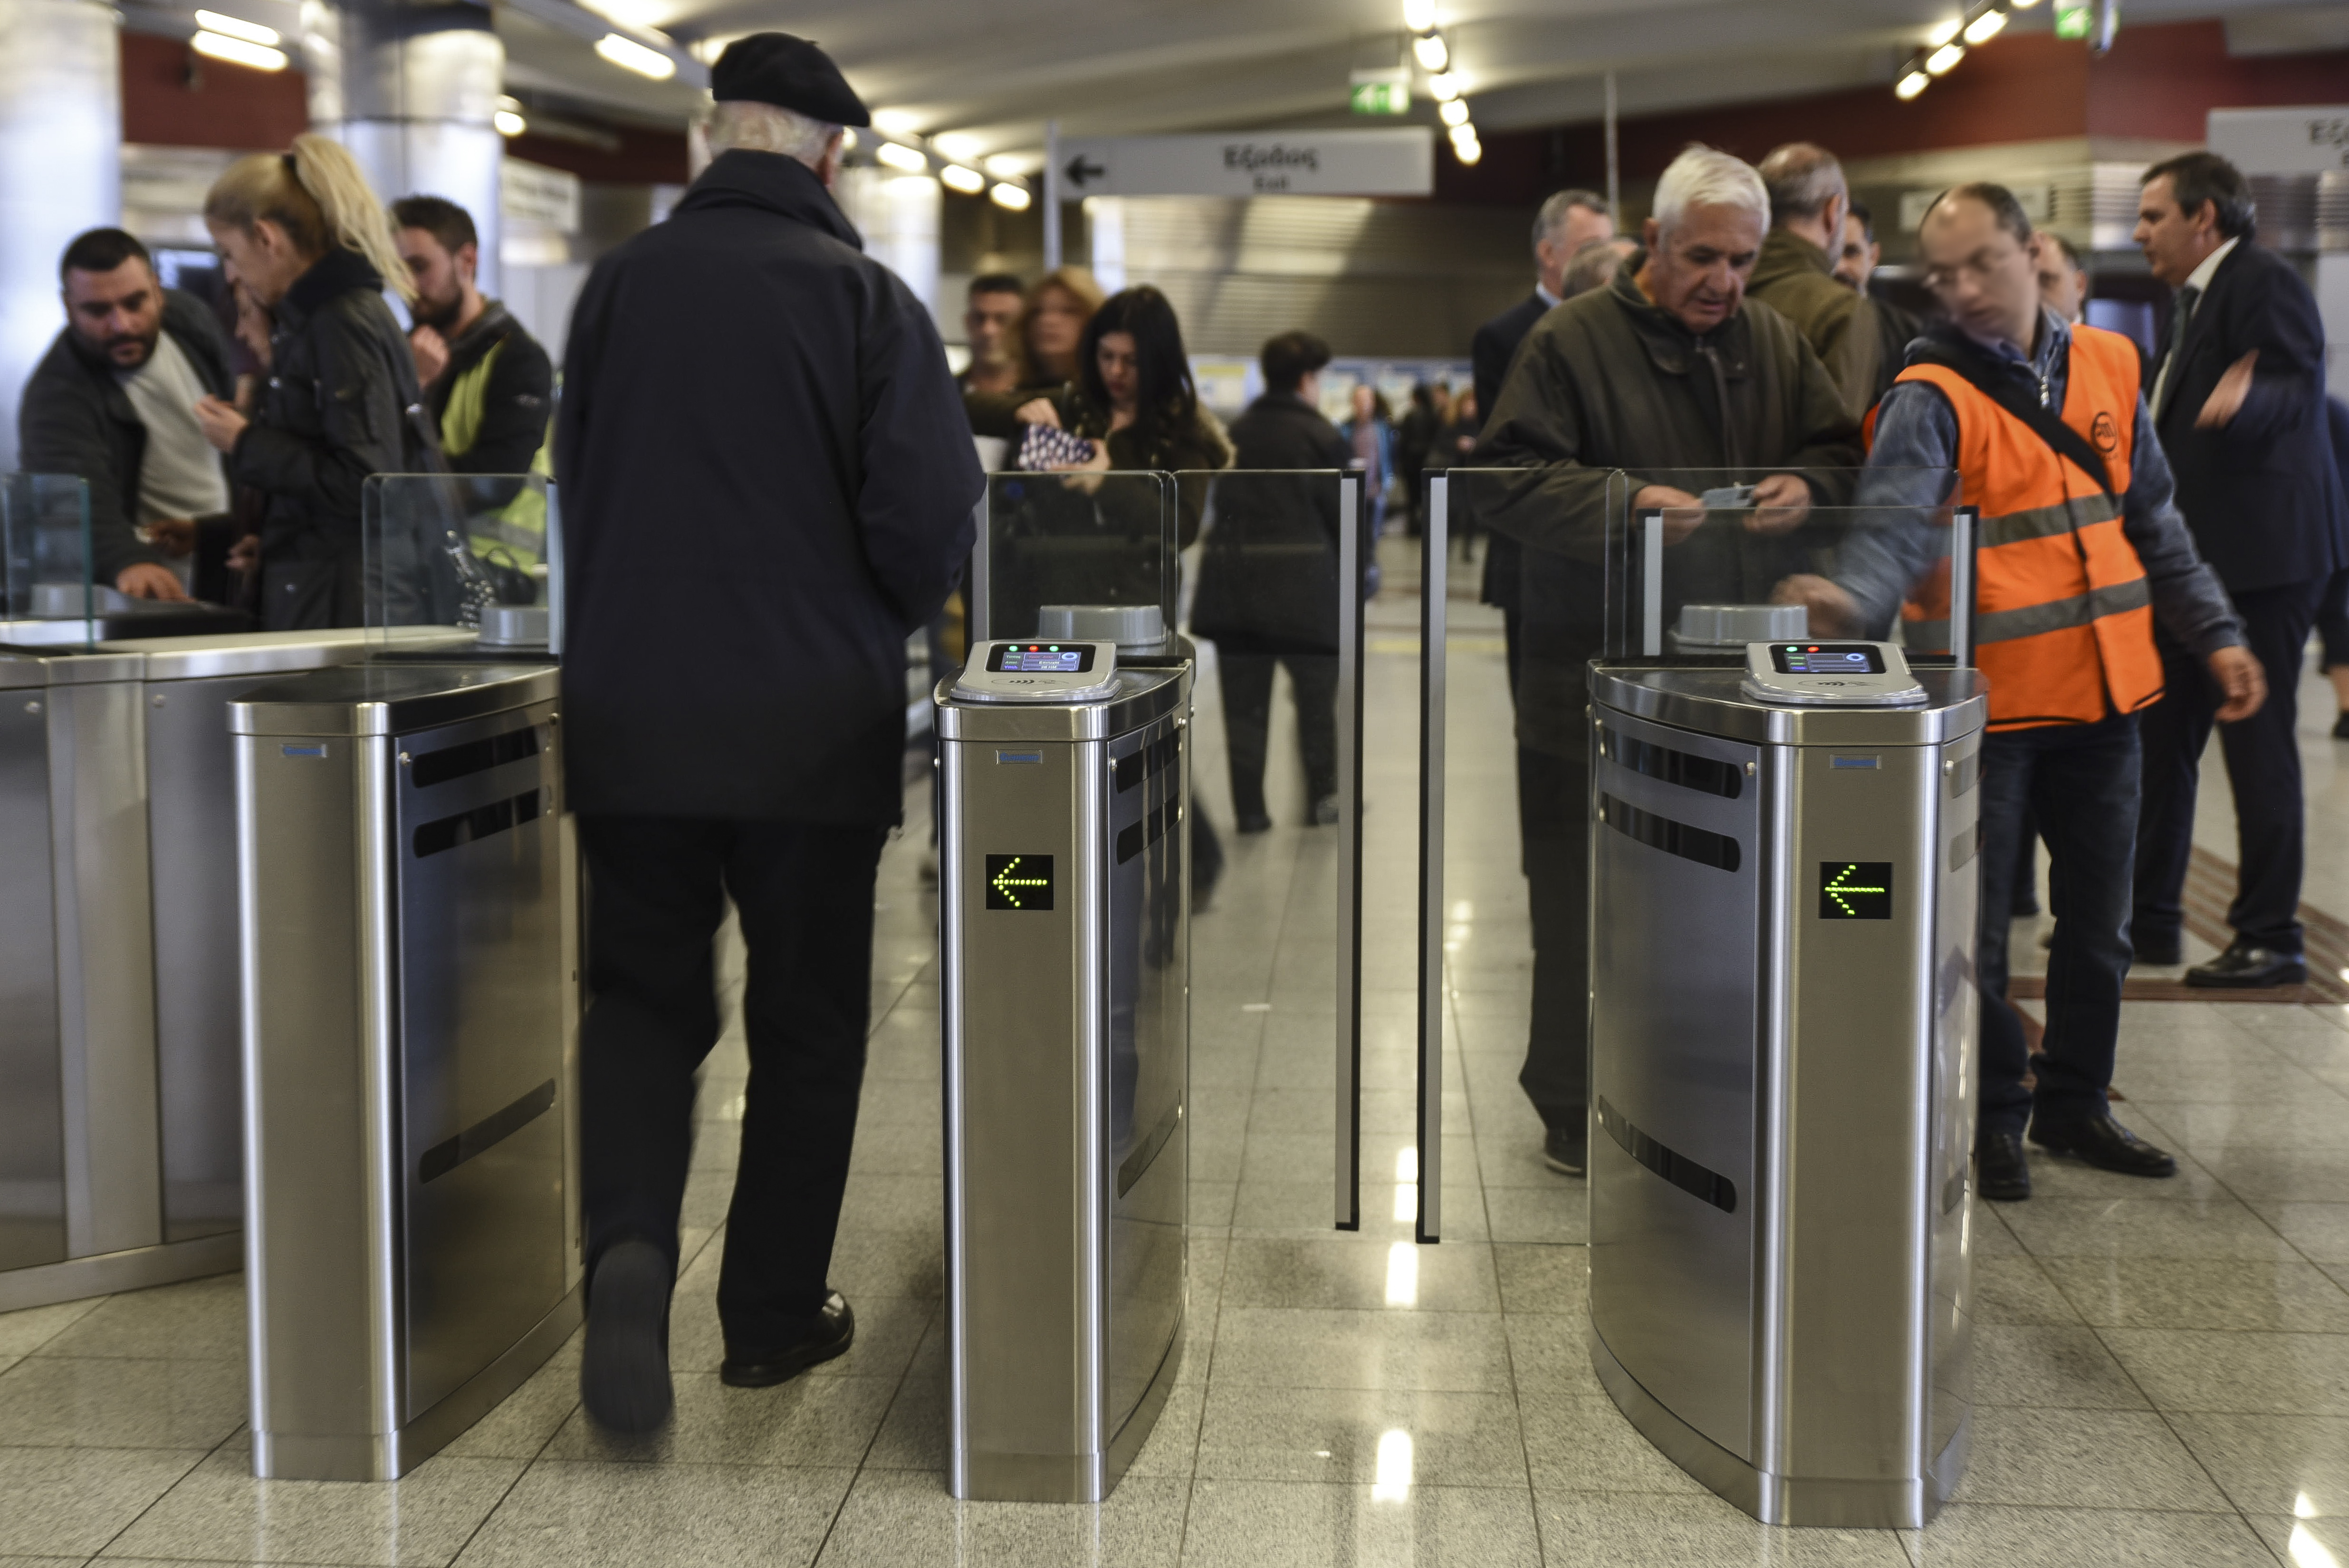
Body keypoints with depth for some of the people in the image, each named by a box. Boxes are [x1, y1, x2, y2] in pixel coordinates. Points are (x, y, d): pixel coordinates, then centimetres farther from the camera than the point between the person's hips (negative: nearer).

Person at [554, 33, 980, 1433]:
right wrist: (886, 622, 7)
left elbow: (572, 488, 9)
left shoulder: (619, 282, 2)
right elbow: (931, 517, -13)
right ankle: (775, 1315, 20)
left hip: (630, 713, 2)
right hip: (814, 723, -2)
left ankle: (631, 1246, -10)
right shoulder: (867, 296, -8)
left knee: (643, 992, 13)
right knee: (808, 1016, 11)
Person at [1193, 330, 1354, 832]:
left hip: (1231, 580, 4)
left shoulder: (1235, 433, 10)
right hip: (1305, 583, -4)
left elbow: (1222, 504, 9)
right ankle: (1321, 799, 19)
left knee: (1244, 702, 6)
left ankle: (1249, 808, 6)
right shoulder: (1321, 436, -4)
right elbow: (1343, 513, -5)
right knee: (1316, 697, 12)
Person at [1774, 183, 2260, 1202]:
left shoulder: (2107, 367, 8)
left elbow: (2154, 522, 17)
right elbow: (1897, 520, -27)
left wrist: (2212, 632, 14)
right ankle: (1991, 1118, 20)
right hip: (1986, 699, -5)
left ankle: (2074, 1102, 31)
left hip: (2101, 694, 5)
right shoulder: (1931, 397, -10)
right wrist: (1851, 601, -47)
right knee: (1974, 929, 2)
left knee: (2098, 921, 15)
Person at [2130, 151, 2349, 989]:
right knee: (2159, 737, 12)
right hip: (2199, 557, 10)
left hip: (2260, 555, -10)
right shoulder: (2197, 299, 19)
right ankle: (2148, 919, 20)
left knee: (2258, 741, -5)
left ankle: (2271, 937, 2)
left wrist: (2243, 400, -43)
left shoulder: (2266, 284, -11)